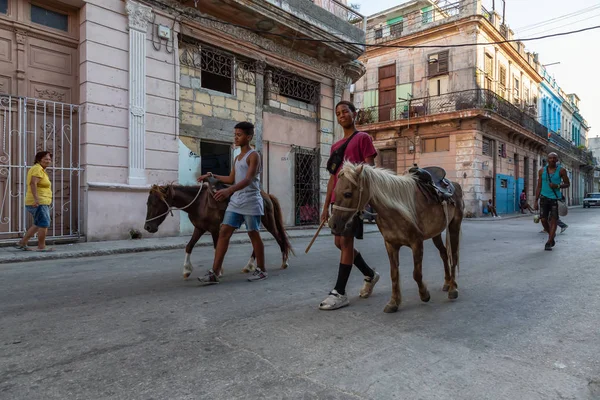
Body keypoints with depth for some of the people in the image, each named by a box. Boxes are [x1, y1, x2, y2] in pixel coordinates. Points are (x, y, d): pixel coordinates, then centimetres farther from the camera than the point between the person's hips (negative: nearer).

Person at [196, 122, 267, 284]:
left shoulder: (253, 156, -9)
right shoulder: (237, 158, 17)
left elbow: (248, 180, -23)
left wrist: (228, 190, -37)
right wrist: (212, 176, 19)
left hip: (250, 202, -7)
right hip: (235, 202, 8)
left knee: (254, 235, 2)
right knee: (223, 233, -1)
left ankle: (261, 270, 18)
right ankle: (214, 272, 0)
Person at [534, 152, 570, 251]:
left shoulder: (561, 170, 0)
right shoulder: (542, 171, 5)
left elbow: (567, 184, 6)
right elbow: (539, 187, 8)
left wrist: (557, 186, -15)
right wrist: (536, 201, 4)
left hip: (555, 198, -2)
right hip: (544, 197, 2)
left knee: (553, 220, -4)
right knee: (544, 220, -3)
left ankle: (549, 243, 0)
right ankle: (552, 234, 26)